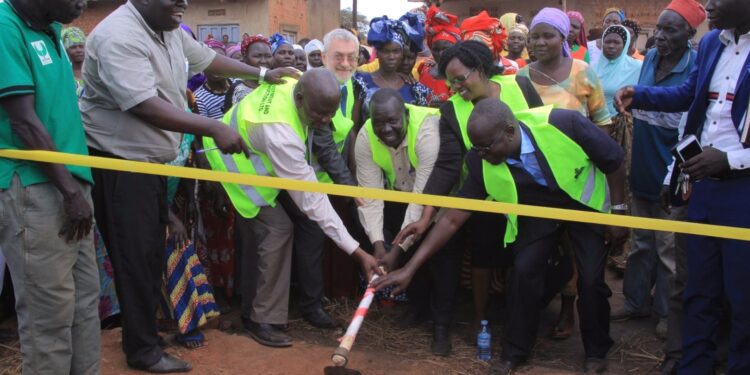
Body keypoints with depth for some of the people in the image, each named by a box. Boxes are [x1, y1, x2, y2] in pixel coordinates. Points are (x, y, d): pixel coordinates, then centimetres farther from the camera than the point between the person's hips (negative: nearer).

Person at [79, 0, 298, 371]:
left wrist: (264, 74, 14)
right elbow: (145, 106, -33)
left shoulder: (169, 31, 5)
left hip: (152, 159, 9)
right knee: (135, 255, -3)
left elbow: (207, 58, 17)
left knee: (153, 250, 17)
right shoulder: (119, 37, -25)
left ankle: (151, 325, 33)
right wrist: (213, 128, -34)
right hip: (118, 162, -9)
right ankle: (143, 349, 9)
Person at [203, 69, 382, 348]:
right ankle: (263, 320, -6)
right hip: (235, 162, -9)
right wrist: (357, 251, -38)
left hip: (245, 151, 9)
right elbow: (311, 198, -39)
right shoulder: (280, 134, -42)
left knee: (258, 230, 14)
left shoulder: (298, 80, -20)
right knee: (277, 229, -18)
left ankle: (251, 310, 27)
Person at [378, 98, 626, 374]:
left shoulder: (563, 124, -37)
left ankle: (596, 351, 20)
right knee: (524, 269, -11)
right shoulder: (482, 164, -27)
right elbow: (453, 218, -21)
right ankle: (514, 352, 12)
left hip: (585, 203, -2)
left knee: (591, 278, -7)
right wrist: (410, 268, -24)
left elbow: (613, 160, -19)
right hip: (540, 209, 2)